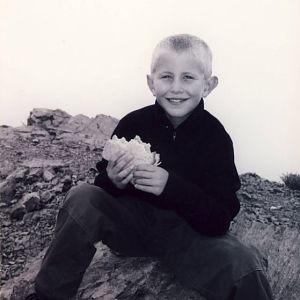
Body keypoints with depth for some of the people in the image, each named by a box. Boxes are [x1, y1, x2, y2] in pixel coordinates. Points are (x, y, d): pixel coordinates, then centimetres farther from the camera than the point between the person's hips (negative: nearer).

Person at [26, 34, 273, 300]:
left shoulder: (215, 136, -13)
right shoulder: (132, 124, -10)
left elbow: (219, 220, -15)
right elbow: (102, 188, 2)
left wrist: (171, 186, -29)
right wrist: (113, 181, -22)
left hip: (190, 231, -2)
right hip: (132, 222, 2)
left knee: (244, 266, -30)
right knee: (83, 197, -22)